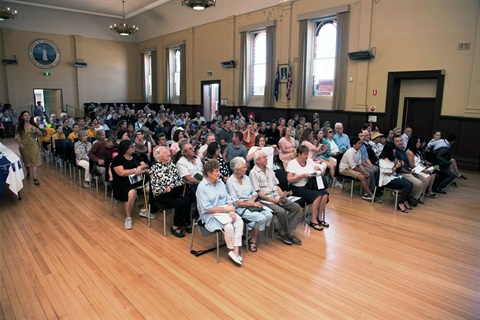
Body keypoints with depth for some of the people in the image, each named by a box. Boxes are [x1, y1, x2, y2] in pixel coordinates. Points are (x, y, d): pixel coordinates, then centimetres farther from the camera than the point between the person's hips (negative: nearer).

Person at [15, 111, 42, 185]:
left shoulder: (33, 125, 2)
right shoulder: (20, 126, 0)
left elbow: (39, 134, 3)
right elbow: (17, 136, -2)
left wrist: (38, 132, -20)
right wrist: (19, 144, -16)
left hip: (33, 145, -1)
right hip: (24, 146, 1)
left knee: (34, 161, -9)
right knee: (26, 160, 16)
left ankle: (35, 178, -12)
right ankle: (28, 173, 41)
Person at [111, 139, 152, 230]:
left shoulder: (135, 156, 13)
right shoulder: (117, 159, -7)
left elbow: (144, 165, 10)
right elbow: (122, 173, -19)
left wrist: (142, 166, -13)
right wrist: (135, 170, -16)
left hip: (138, 179, 7)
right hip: (123, 182, -7)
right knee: (132, 193, -37)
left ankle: (145, 210, 5)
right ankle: (128, 218, -19)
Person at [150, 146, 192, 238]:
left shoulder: (172, 165, 13)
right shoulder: (154, 168, -3)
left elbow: (180, 178, 12)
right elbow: (154, 187, -8)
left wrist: (181, 187, -8)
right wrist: (165, 189, -25)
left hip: (176, 192, 5)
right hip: (162, 195, -5)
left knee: (188, 200, -26)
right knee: (180, 202, -30)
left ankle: (186, 222, -4)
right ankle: (175, 227, -11)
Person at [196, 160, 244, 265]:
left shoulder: (220, 183, 11)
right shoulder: (202, 187, -9)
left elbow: (229, 199, 10)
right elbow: (207, 208, -15)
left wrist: (231, 211, -10)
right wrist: (226, 209, -14)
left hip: (226, 210, 6)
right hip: (211, 214, -6)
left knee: (240, 221, -23)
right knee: (229, 226, -30)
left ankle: (236, 251, -21)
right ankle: (231, 250, -5)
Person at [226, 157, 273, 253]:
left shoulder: (246, 178, 11)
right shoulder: (230, 182, -9)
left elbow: (254, 193, 15)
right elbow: (235, 202, -14)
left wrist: (252, 200, -8)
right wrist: (252, 204, -16)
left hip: (251, 204, 7)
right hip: (240, 208, -7)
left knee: (269, 215, -16)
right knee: (261, 218, -25)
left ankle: (252, 237, -2)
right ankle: (252, 240, -2)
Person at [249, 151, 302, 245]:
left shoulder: (269, 169, 17)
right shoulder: (253, 173, -7)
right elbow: (258, 193, -12)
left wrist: (282, 195, -1)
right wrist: (273, 200, -16)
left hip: (277, 197, 8)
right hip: (265, 200, -8)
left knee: (296, 207, -7)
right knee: (281, 211, -30)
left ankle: (283, 232, -6)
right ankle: (289, 235, -7)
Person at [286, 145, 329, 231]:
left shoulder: (309, 160, 13)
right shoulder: (292, 163, -5)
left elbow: (319, 168, 22)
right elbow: (289, 179, -13)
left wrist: (317, 168, -1)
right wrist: (302, 176, -20)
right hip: (299, 188, -6)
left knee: (325, 193, -20)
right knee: (317, 195, -27)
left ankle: (319, 218, -7)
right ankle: (313, 221, -17)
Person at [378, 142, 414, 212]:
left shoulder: (390, 158, 13)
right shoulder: (385, 160, -16)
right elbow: (389, 173, -18)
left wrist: (398, 164, 1)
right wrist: (397, 166, -9)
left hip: (394, 176, 9)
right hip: (387, 180, -9)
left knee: (411, 184, -9)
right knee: (407, 185, -23)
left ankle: (404, 200, 5)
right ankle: (401, 203, -12)